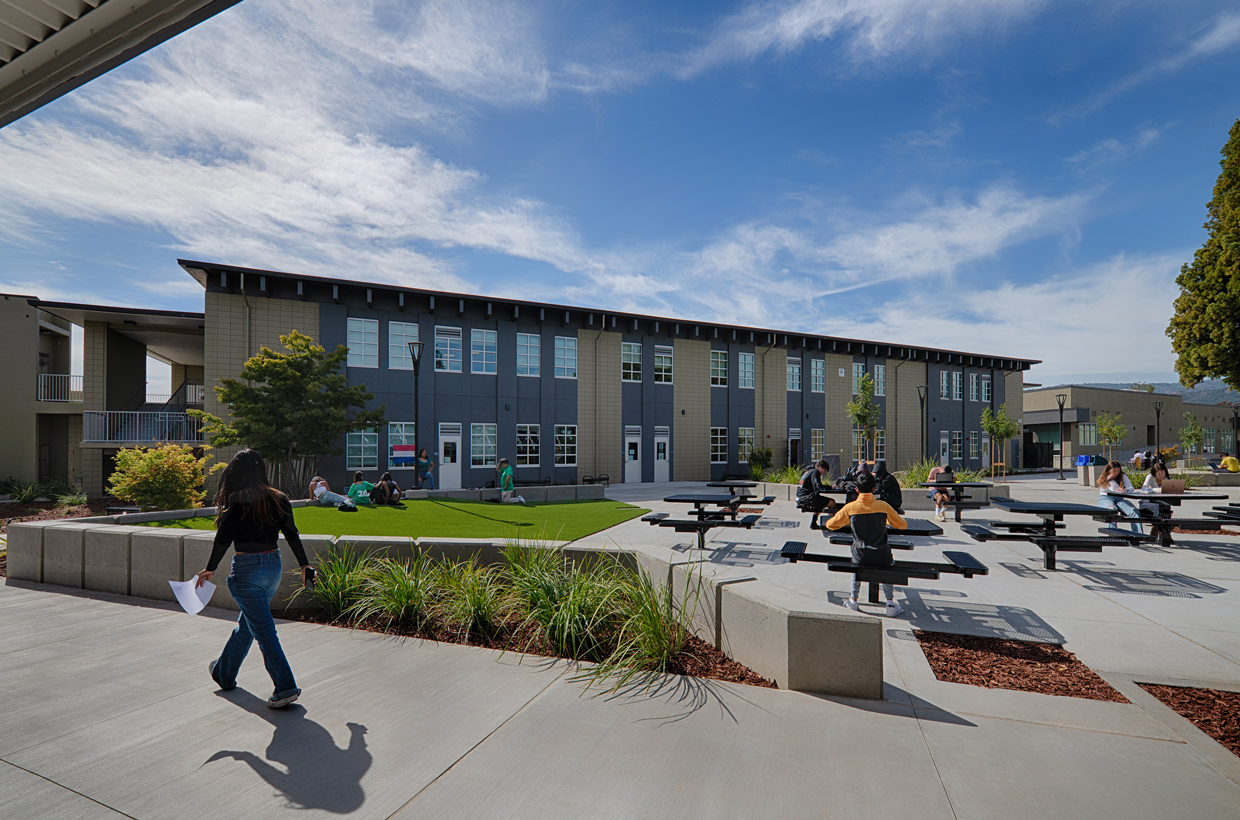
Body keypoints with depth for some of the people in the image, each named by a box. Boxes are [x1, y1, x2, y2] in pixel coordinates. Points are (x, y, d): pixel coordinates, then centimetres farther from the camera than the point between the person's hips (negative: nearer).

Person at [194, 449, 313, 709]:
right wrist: (304, 565, 13)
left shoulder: (237, 502, -13)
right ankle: (224, 673, 46)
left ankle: (286, 687, -4)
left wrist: (210, 569, 1)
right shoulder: (277, 499, 3)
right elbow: (292, 535, 6)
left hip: (247, 569, -7)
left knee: (263, 629, -3)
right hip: (273, 566, 7)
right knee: (247, 624, 25)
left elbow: (223, 539, -12)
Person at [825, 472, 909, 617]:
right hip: (881, 558, 0)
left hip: (861, 557, 0)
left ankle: (853, 600, 34)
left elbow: (830, 525, 5)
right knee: (889, 562, 36)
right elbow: (903, 525, 8)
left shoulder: (850, 507, -8)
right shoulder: (883, 506, -7)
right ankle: (891, 604, 29)